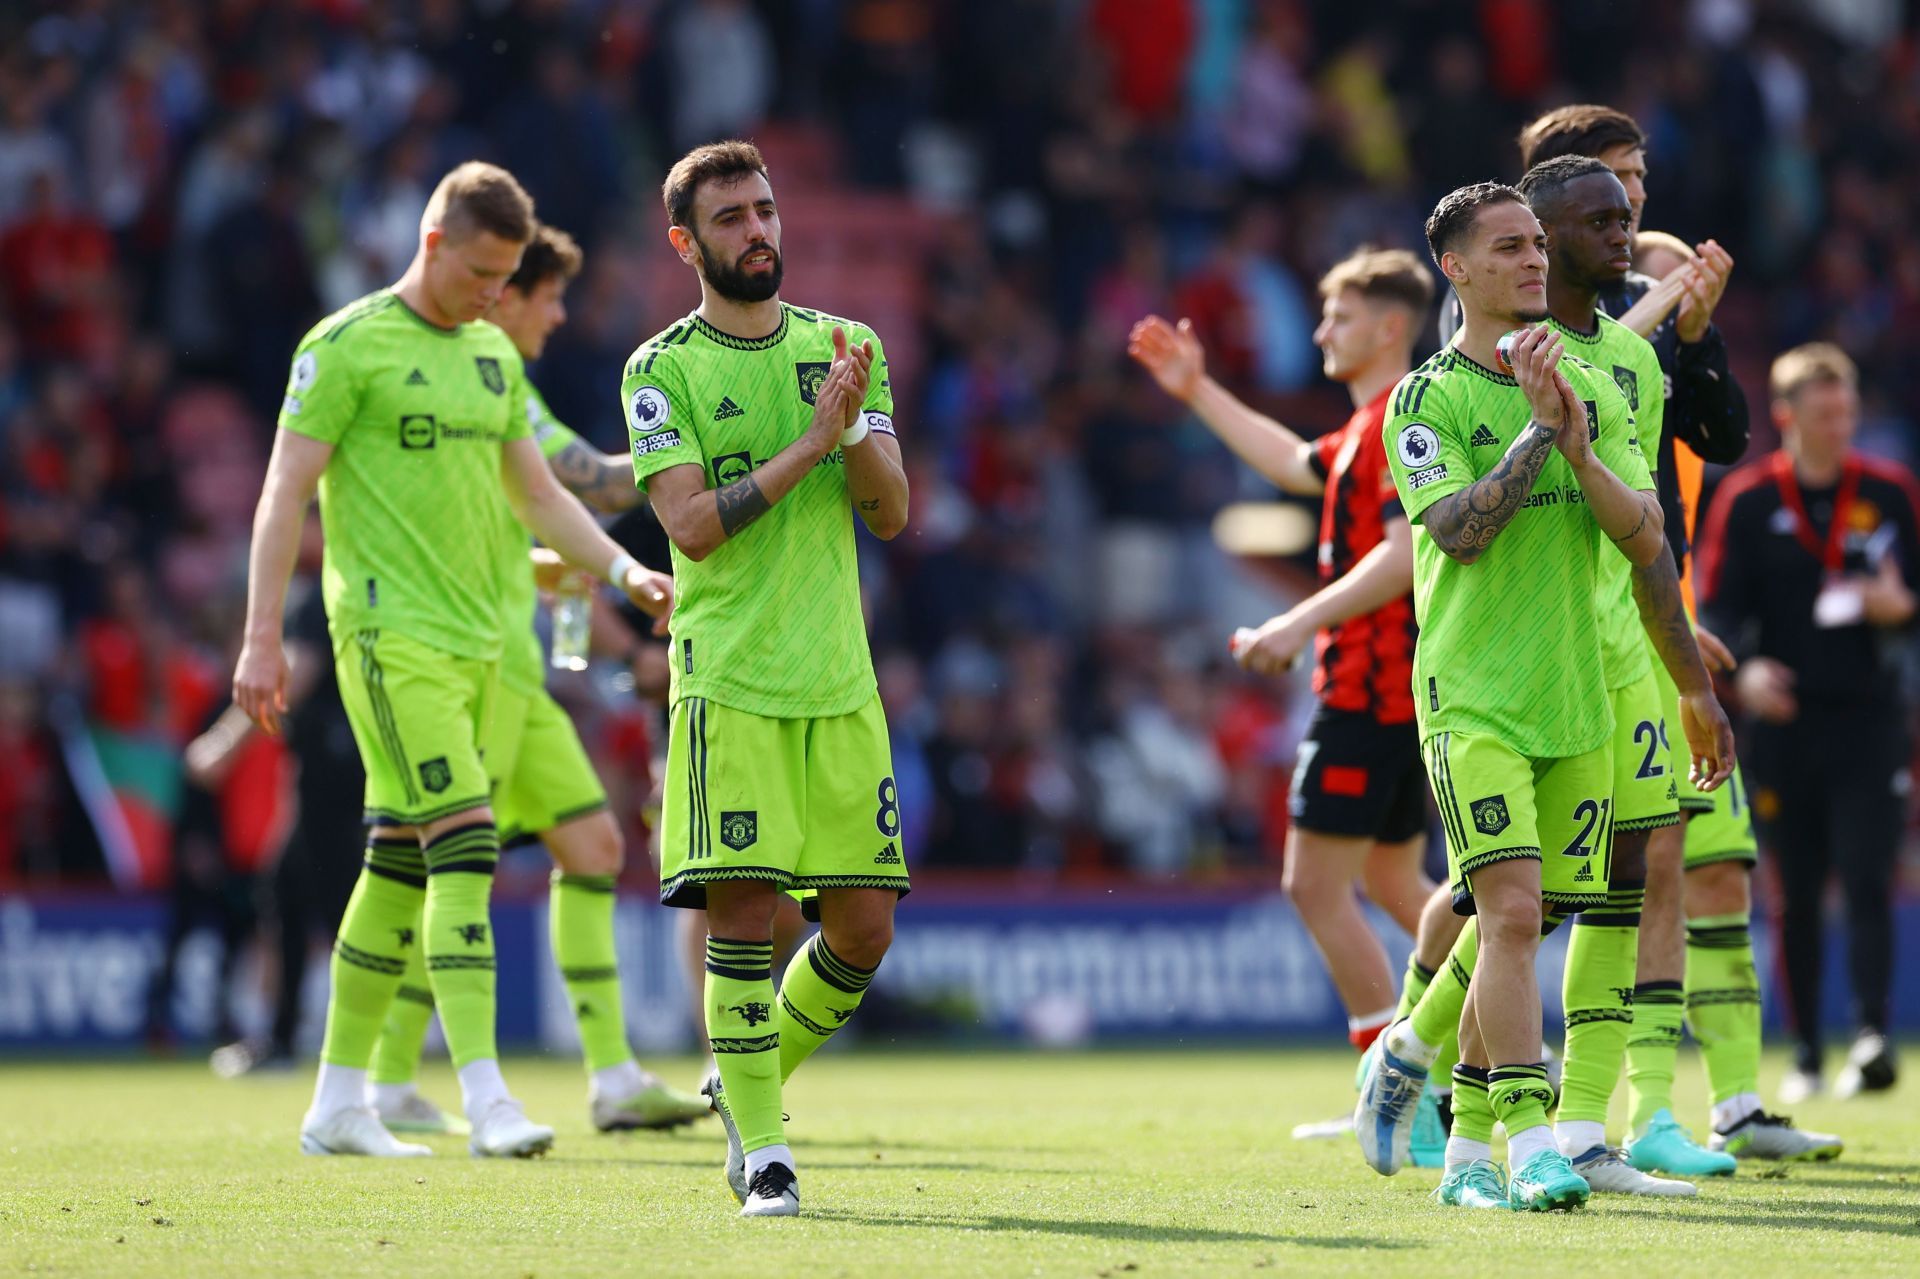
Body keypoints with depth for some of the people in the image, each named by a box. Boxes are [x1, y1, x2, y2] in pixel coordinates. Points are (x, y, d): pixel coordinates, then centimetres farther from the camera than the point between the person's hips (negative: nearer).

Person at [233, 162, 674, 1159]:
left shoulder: (494, 356, 16)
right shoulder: (348, 346, -6)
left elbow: (537, 493, 22)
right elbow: (284, 494, -6)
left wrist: (624, 569, 8)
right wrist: (262, 637, -11)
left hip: (474, 637, 7)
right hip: (390, 632, -7)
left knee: (403, 863, 10)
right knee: (464, 846, -17)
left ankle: (338, 1106, 17)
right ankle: (485, 1101, -22)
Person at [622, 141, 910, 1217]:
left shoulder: (844, 349, 11)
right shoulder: (662, 370, 0)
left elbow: (892, 515, 5)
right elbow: (692, 523, -11)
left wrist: (856, 425, -13)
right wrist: (809, 443, -15)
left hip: (839, 683, 4)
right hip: (728, 682, -4)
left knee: (864, 928, 2)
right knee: (742, 909, -11)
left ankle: (752, 1081, 26)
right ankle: (761, 1148, -1)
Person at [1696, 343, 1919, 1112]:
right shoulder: (1747, 500, 3)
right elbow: (1717, 605, 0)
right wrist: (1744, 667, -18)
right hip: (1783, 720, 0)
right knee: (1796, 897, 6)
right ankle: (1804, 1054, 14)